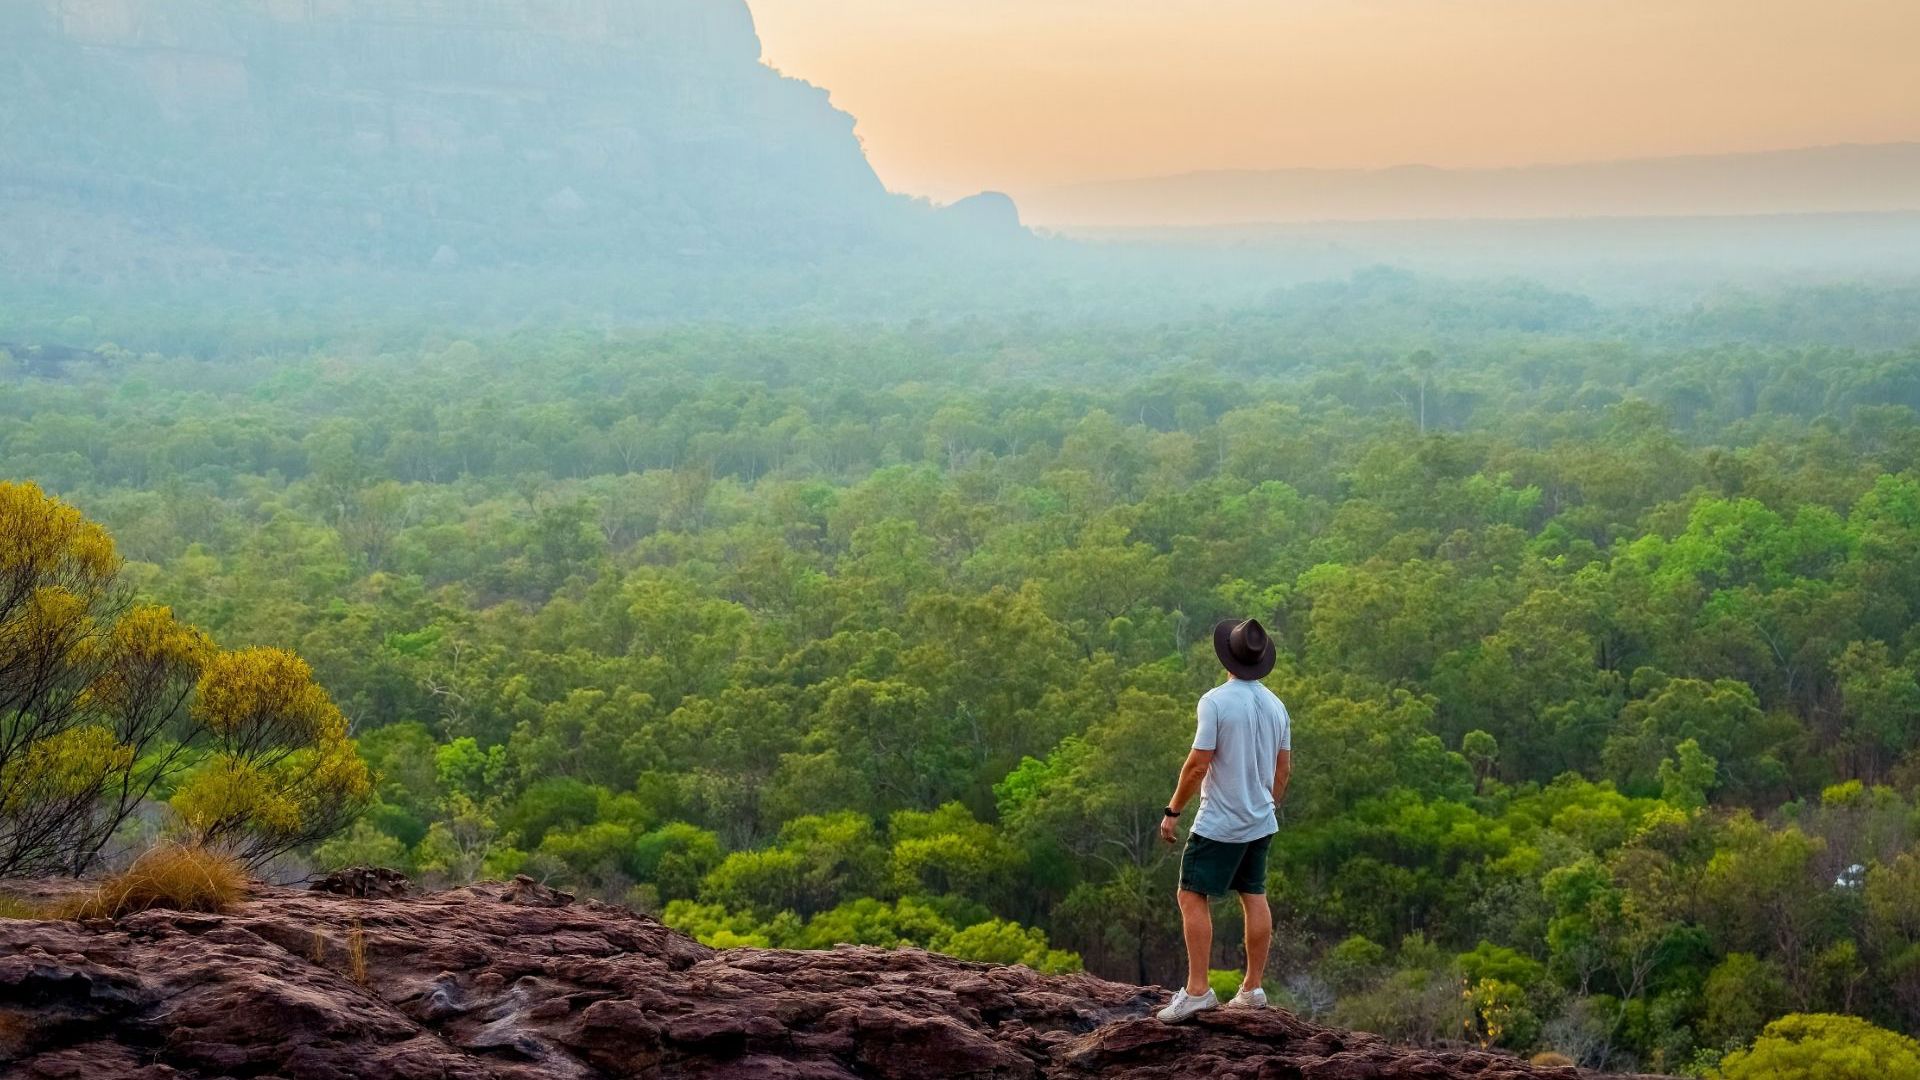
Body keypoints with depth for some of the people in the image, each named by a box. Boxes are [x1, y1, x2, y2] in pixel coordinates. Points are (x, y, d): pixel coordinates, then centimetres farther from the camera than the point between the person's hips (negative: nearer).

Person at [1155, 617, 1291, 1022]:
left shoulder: (1216, 701, -16)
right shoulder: (1276, 705, 6)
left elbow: (1198, 764, -17)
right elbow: (1283, 768, 13)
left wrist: (1173, 810, -8)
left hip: (1219, 823, -7)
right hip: (1261, 822, 7)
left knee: (1192, 897, -3)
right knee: (1255, 898, 11)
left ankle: (1197, 990, -9)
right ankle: (1252, 989, 15)